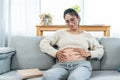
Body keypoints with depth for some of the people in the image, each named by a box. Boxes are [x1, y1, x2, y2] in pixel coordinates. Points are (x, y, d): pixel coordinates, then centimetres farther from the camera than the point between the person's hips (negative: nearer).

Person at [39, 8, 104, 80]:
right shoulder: (60, 33, 25)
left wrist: (88, 53, -2)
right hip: (61, 65, 1)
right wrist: (55, 53, 0)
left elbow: (100, 51, 18)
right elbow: (43, 43, 17)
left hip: (81, 64, -1)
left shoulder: (87, 35, 23)